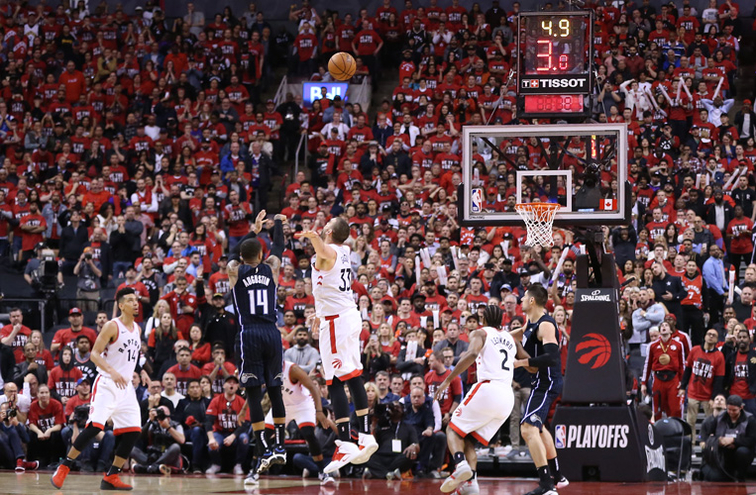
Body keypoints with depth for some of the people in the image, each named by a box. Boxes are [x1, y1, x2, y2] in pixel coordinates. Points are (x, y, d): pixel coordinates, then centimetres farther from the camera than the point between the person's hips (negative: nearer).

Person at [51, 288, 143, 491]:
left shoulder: (136, 329, 13)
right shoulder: (112, 326, -9)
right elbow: (95, 353, -14)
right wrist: (112, 371, -26)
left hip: (126, 386, 7)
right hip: (107, 384, -7)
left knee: (133, 432, -2)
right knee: (94, 427, -17)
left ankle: (111, 477, 4)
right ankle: (63, 469, -8)